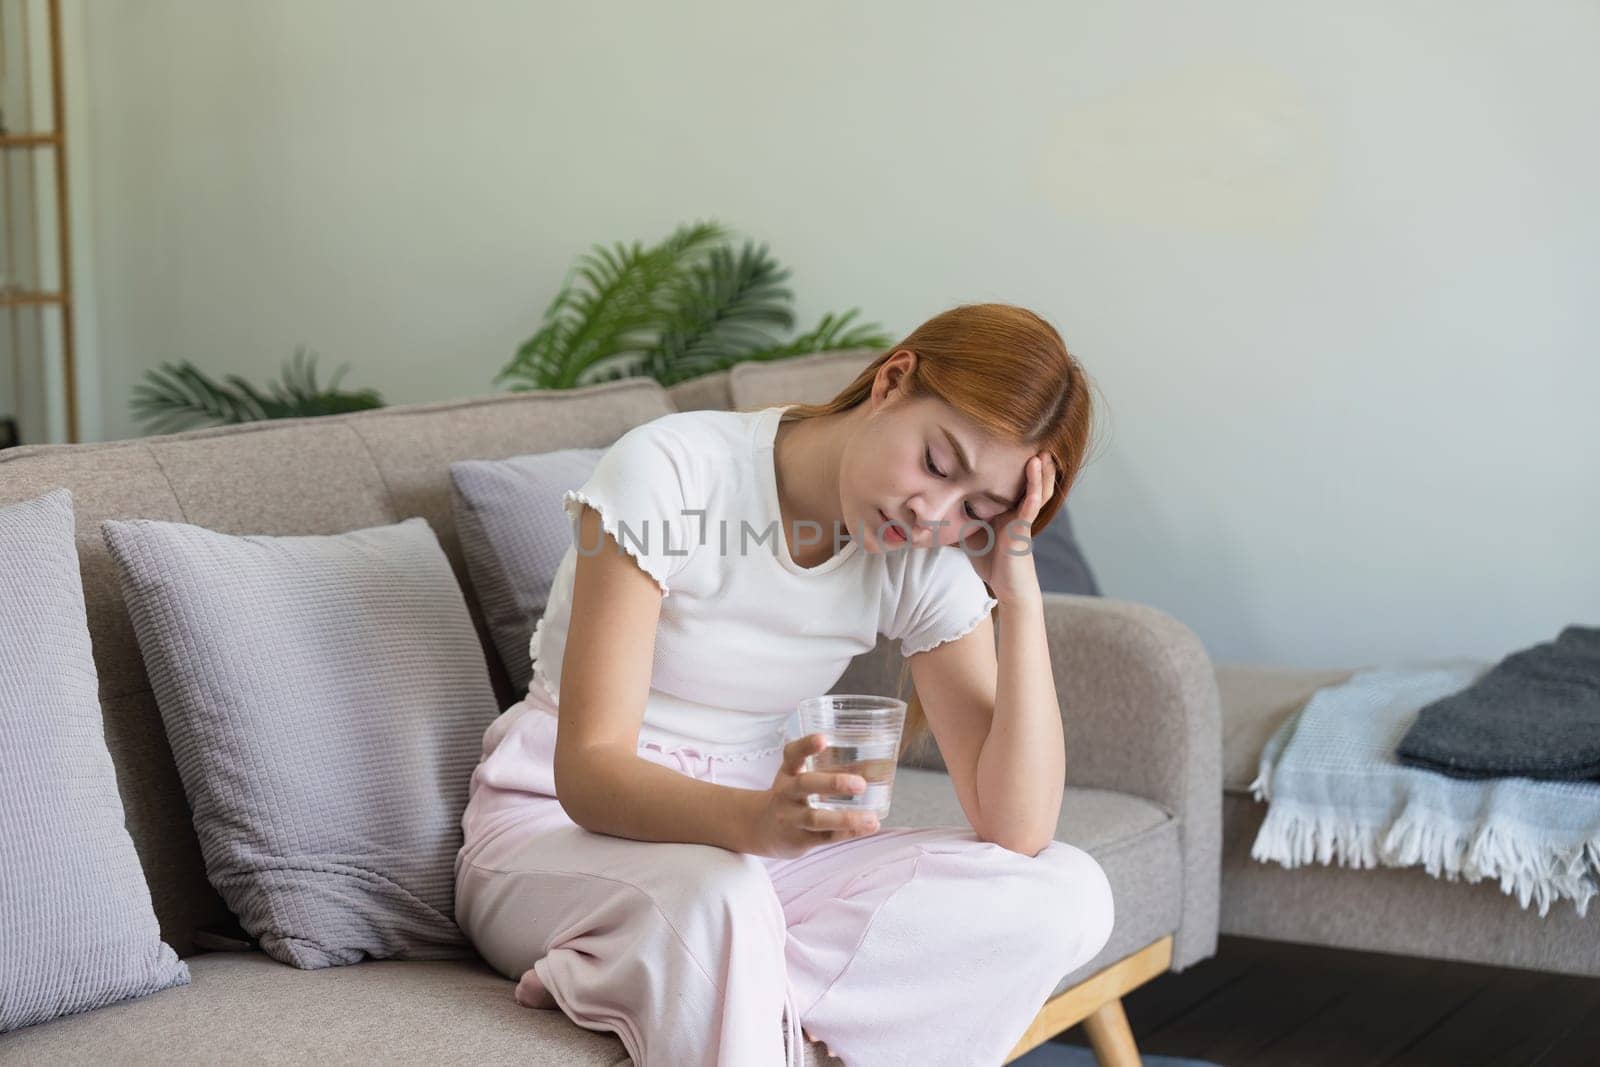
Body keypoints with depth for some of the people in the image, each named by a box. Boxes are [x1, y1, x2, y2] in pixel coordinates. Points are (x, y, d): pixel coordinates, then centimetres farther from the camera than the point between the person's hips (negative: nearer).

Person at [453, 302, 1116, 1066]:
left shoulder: (928, 561, -4)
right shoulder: (671, 472, -18)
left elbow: (1017, 830, -13)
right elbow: (588, 770, -25)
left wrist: (1020, 593, -20)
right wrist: (756, 820, -44)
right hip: (557, 827, -6)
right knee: (713, 898, -42)